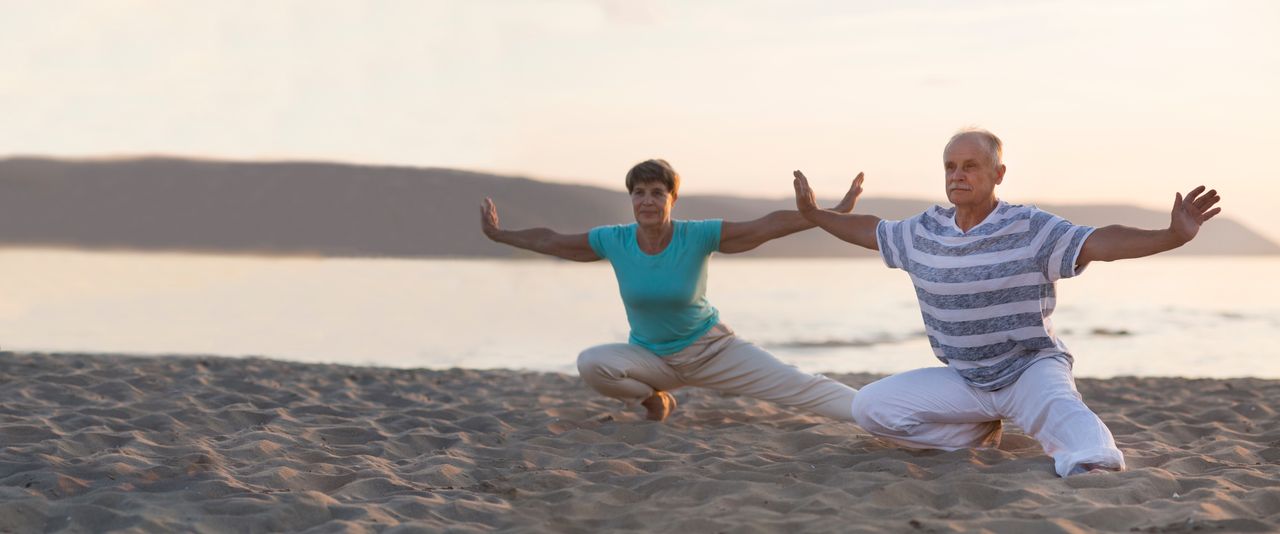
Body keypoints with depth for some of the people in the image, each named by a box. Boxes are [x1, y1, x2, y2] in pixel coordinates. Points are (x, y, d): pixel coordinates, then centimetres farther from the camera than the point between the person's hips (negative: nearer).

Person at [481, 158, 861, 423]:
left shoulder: (698, 236, -18)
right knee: (591, 364, -27)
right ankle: (653, 399, 0)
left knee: (799, 387, -15)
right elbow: (550, 242, 3)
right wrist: (499, 235, 11)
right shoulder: (613, 242, -12)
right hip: (650, 358, 2)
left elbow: (769, 225, -22)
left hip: (710, 349, -2)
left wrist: (834, 215, -28)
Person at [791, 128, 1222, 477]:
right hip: (963, 380, 5)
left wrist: (1171, 237, -41)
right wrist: (815, 215, 28)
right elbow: (871, 231, 21)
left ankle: (1092, 463, -69)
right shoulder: (925, 230, 1)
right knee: (870, 408, -9)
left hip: (1031, 368, -5)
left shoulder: (1030, 228, -14)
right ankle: (981, 435, 2)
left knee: (1058, 408, -40)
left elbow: (1101, 243, -27)